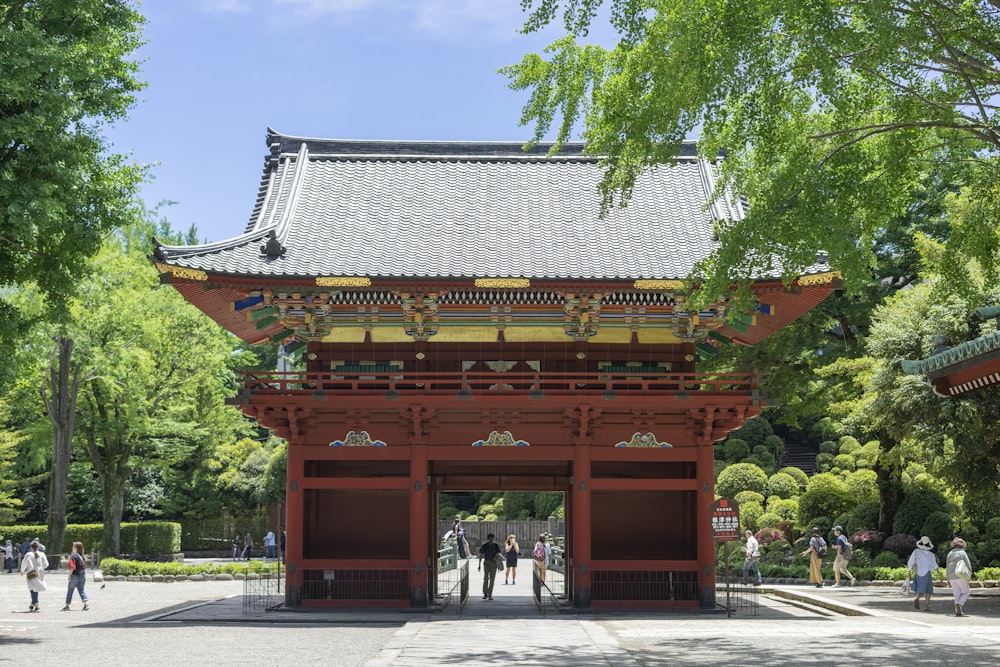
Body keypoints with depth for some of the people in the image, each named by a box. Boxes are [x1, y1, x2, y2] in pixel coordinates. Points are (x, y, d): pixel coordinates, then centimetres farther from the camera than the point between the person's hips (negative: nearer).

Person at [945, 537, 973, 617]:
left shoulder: (950, 553, 11)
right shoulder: (962, 553, -4)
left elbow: (947, 566, 10)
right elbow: (968, 565, -8)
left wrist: (948, 578, 13)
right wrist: (970, 575, 2)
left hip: (952, 577, 5)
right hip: (961, 576, -5)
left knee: (957, 595, 10)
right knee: (965, 593, 4)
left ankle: (958, 611, 4)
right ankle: (958, 605, -21)